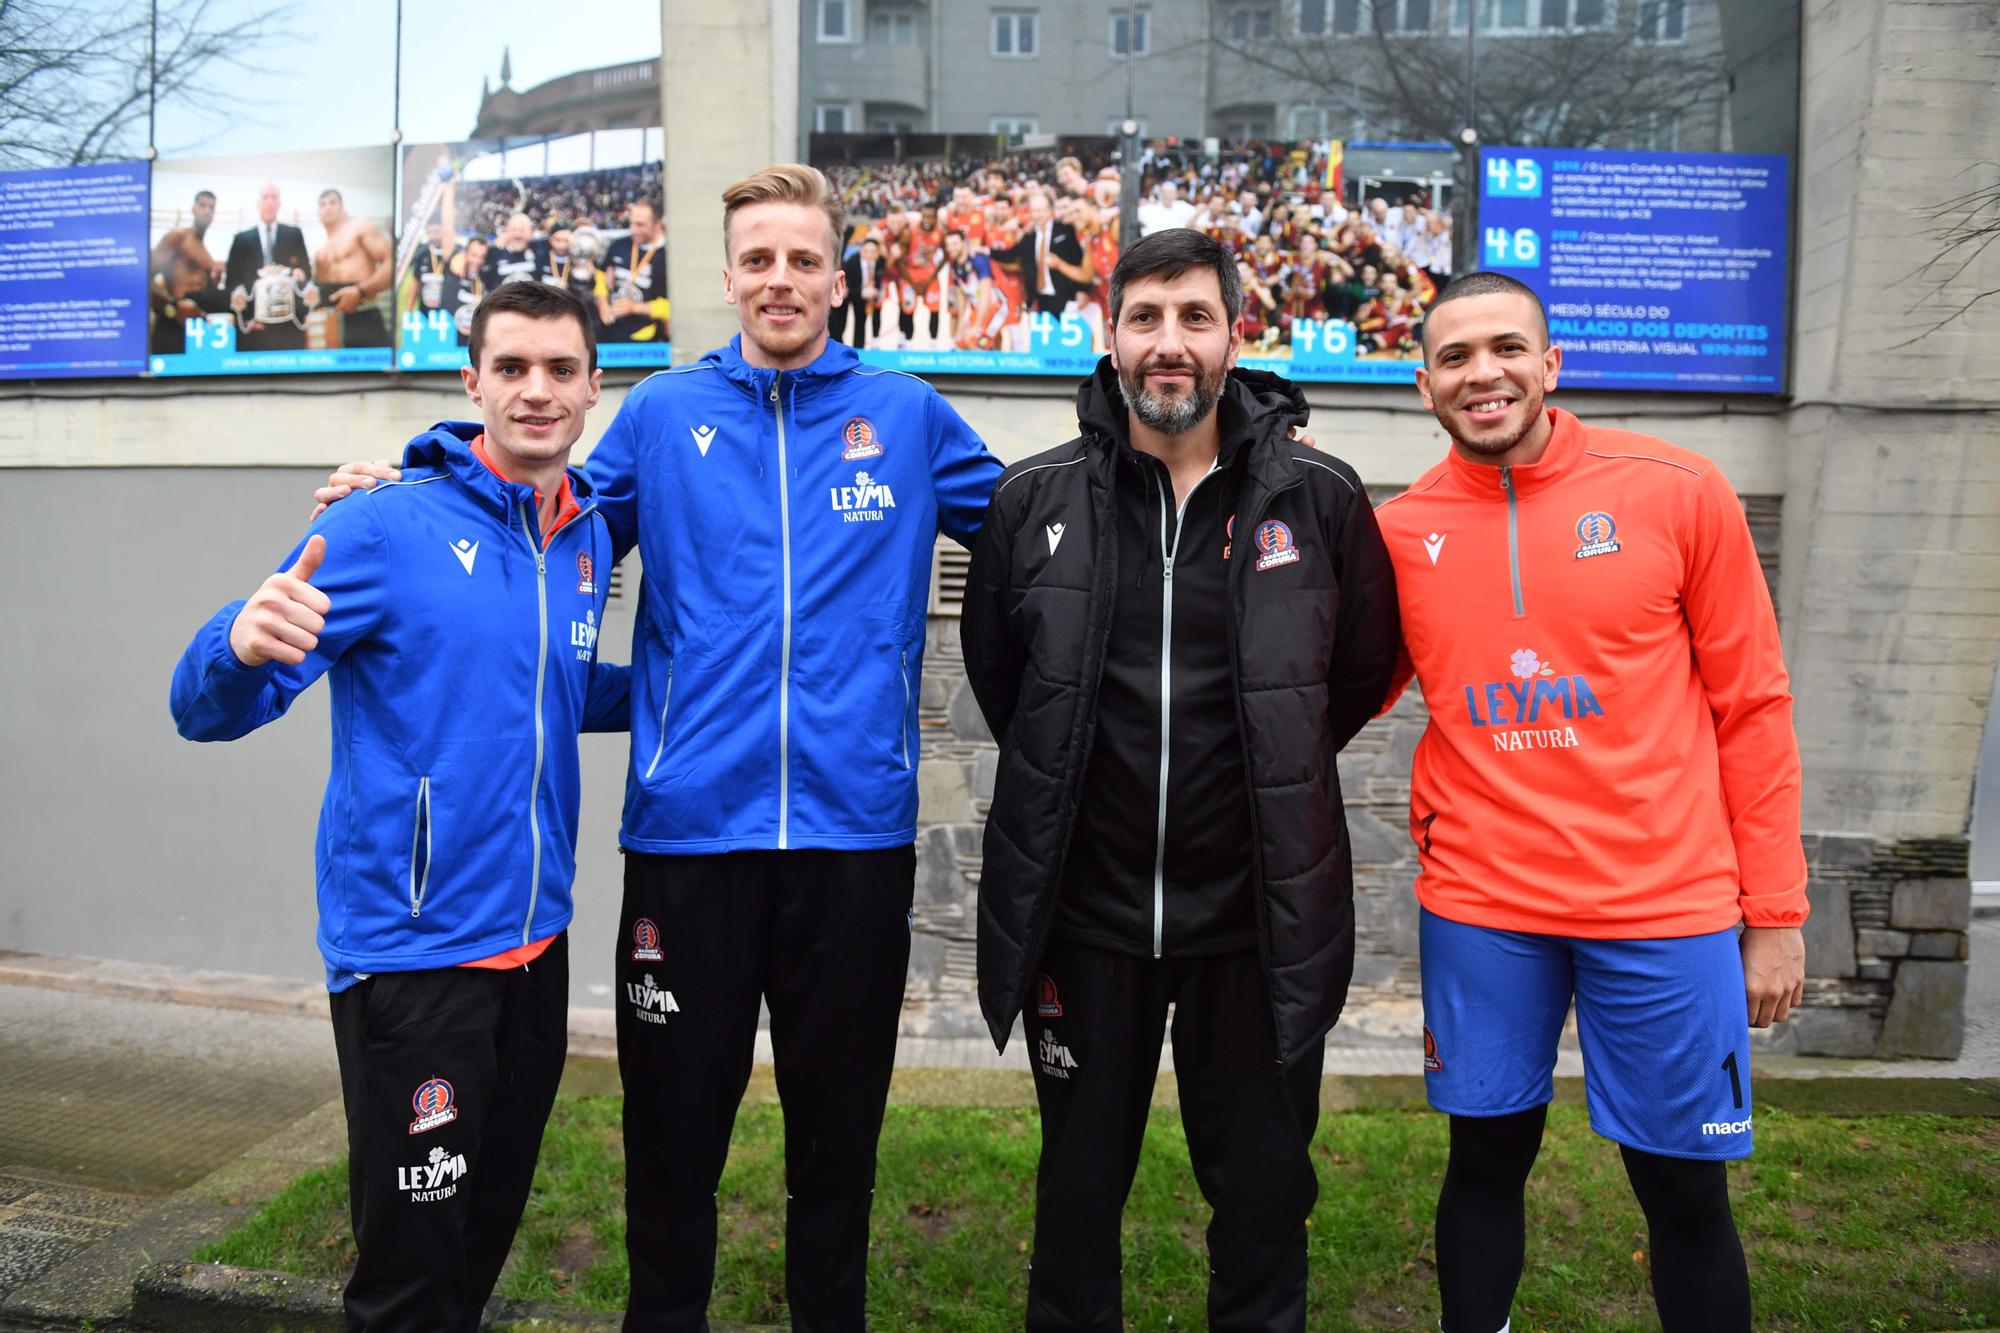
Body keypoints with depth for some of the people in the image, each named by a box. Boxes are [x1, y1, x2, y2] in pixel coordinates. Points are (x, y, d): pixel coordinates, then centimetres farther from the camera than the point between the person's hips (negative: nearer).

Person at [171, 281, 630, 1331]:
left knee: (490, 1227, 21)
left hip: (536, 942, 6)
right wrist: (242, 646, -36)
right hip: (411, 954, -6)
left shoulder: (588, 538, 6)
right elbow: (207, 709, -14)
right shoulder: (387, 528, -13)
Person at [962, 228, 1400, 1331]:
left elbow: (1365, 665, 8)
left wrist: (1272, 770, 9)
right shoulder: (1033, 498, -3)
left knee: (1263, 1191, 15)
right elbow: (993, 667, 11)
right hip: (1083, 910, 1)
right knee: (1080, 1180, 18)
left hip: (1260, 914, 0)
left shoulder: (1319, 497, -5)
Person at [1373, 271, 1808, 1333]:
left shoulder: (1677, 491, -3)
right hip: (1478, 906, 1)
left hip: (1666, 905, -1)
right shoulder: (1398, 531, 1)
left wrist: (1775, 911, 0)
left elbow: (1751, 706, 1)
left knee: (1685, 1190, 9)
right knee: (1486, 1162, 13)